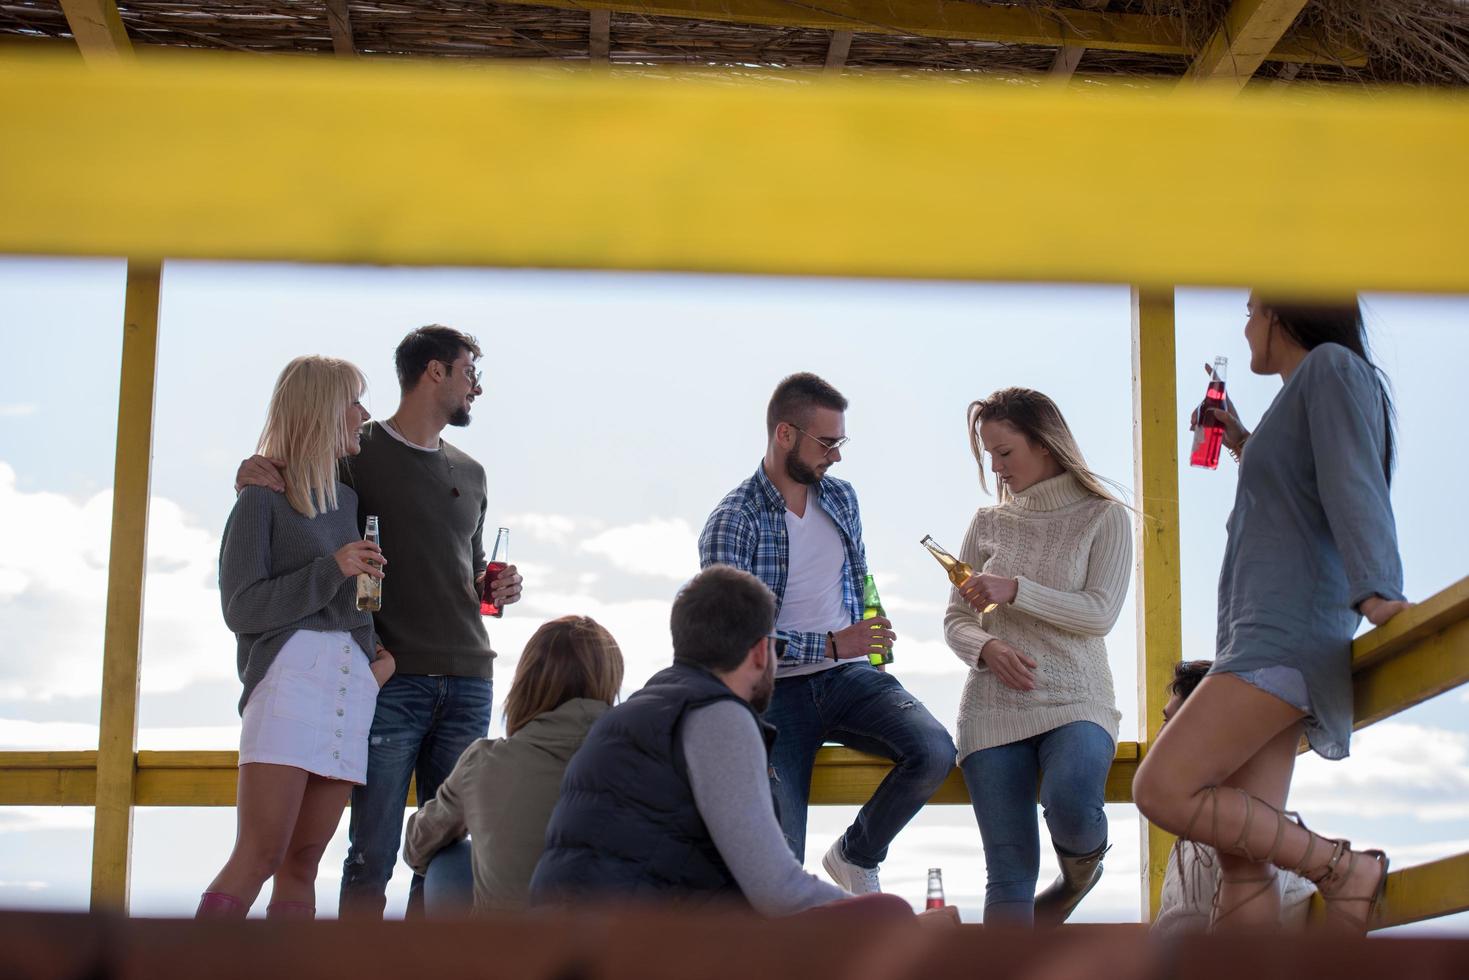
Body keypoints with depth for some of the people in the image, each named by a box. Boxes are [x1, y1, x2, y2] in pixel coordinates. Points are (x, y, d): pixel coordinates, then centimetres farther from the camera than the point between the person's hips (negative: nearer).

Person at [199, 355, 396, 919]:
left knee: (302, 862, 2)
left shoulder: (347, 501, 22)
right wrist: (331, 570, -12)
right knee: (259, 855, -15)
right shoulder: (262, 499, 3)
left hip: (354, 682, 6)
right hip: (289, 675, -6)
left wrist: (385, 652, 10)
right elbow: (240, 608, -3)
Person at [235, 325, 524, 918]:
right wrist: (255, 477, -12)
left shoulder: (470, 474, 20)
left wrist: (497, 589, 7)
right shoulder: (357, 452, 4)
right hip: (392, 679, -5)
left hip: (467, 681, 5)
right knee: (373, 854, -6)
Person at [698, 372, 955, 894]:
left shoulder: (841, 496, 9)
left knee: (934, 751, -23)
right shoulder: (731, 523, -11)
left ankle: (856, 853, 2)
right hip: (777, 690, -4)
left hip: (849, 675, 5)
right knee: (781, 857, -16)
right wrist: (830, 645, -20)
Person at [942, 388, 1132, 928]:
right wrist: (985, 648, -10)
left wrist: (1014, 590, -16)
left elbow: (1100, 614, -6)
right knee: (1010, 872, -4)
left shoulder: (1103, 517, 5)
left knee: (1071, 807, -32)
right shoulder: (988, 523, 14)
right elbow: (955, 619, 13)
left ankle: (1080, 873, 3)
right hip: (993, 708, 3)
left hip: (1076, 701, -3)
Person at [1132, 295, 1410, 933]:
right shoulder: (1300, 398, 27)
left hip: (1288, 631, -10)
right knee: (1240, 856, -1)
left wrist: (1376, 589, -28)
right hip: (1268, 640, 10)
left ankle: (1343, 870, -11)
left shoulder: (1332, 366, 0)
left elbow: (1353, 485, -16)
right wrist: (1247, 449, 35)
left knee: (1163, 790, -18)